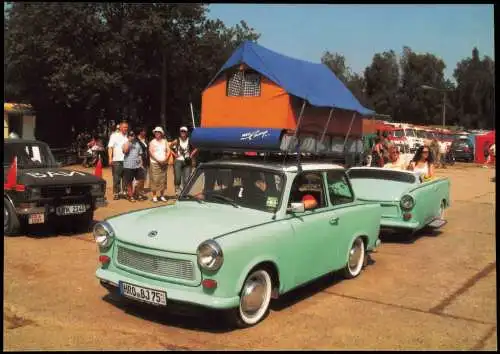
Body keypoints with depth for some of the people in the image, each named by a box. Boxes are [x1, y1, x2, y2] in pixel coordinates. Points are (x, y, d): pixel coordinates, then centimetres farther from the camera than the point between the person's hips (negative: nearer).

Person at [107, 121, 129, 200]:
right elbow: (110, 147, -2)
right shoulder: (114, 136, 2)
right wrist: (110, 158, -11)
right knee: (116, 178, -1)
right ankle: (115, 193, 6)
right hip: (117, 160, -3)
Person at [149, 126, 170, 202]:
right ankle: (154, 196, -2)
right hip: (155, 163, -3)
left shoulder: (164, 141, 10)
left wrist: (166, 159, -10)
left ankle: (162, 196, 13)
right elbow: (151, 153, -6)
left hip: (163, 163, 3)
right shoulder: (152, 142, 2)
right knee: (155, 180, -7)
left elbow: (168, 151, 7)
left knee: (163, 180, 4)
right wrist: (158, 160, -15)